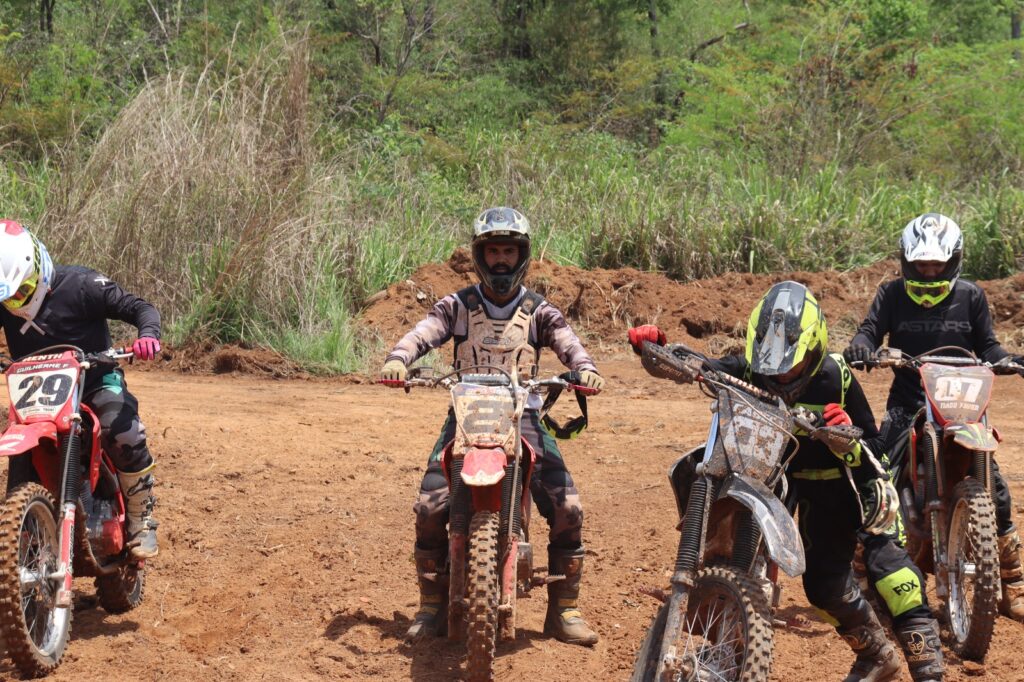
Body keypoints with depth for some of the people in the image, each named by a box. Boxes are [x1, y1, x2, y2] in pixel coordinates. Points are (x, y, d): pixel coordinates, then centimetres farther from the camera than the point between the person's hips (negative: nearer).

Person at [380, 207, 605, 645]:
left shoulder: (537, 310, 10)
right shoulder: (458, 306, 9)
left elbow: (565, 340, -7)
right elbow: (425, 331, -8)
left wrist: (584, 367, -30)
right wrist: (398, 358, -30)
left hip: (522, 416, 0)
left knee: (567, 508, -12)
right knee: (430, 507, -15)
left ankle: (563, 610, 2)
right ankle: (432, 605, 2)